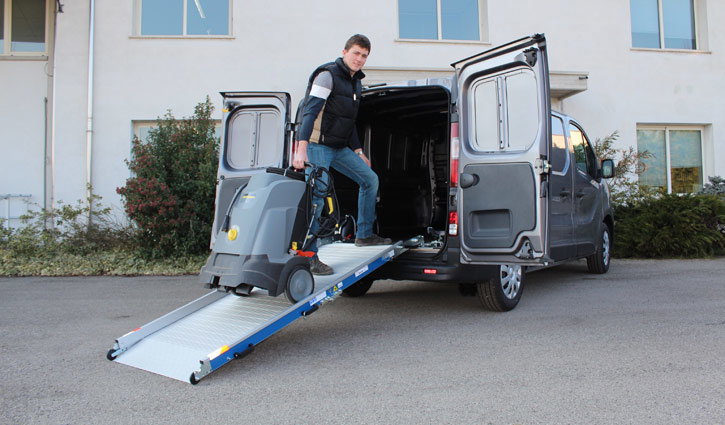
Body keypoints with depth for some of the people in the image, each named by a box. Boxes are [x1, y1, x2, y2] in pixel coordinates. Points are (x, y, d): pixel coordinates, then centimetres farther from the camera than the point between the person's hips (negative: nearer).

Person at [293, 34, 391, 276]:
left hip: (340, 148, 9)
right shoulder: (328, 75, -10)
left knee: (370, 179, 8)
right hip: (318, 146, -9)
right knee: (316, 197, -13)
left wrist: (358, 151, 22)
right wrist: (301, 148, -31)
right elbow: (309, 111, -21)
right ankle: (309, 257, -7)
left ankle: (364, 235, 18)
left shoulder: (356, 82, 16)